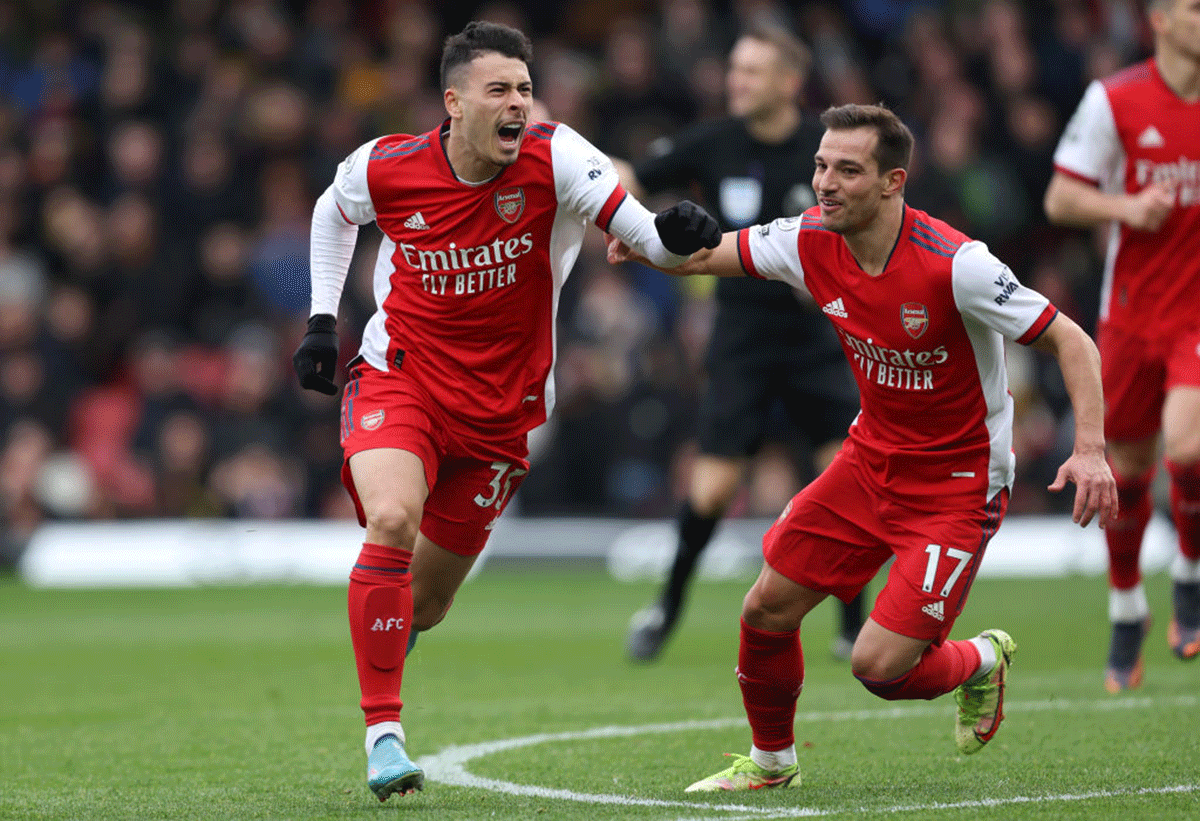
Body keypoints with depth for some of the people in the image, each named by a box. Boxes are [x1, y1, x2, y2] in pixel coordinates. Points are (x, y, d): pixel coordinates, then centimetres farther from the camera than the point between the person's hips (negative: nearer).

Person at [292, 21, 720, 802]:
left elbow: (637, 227, -27)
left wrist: (672, 235, -50)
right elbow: (333, 212, 13)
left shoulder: (553, 159, -16)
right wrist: (323, 319, 7)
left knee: (424, 601, 8)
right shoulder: (385, 168, -10)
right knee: (392, 519, -29)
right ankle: (383, 731, -20)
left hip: (500, 407, 1)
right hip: (399, 379, -1)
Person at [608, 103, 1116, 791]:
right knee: (768, 609, 2)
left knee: (878, 665, -14)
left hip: (958, 484, -6)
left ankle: (981, 661, 20)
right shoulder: (812, 242, -9)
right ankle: (772, 760, 28)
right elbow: (703, 256, 4)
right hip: (872, 459, 6)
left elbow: (1071, 341, -22)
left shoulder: (955, 265, -27)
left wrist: (1091, 450, -34)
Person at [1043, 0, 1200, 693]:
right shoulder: (1114, 101, -5)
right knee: (1129, 466, 8)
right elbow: (1060, 199, -1)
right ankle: (1127, 608, 31)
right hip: (1132, 315, 1)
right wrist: (1126, 206, -19)